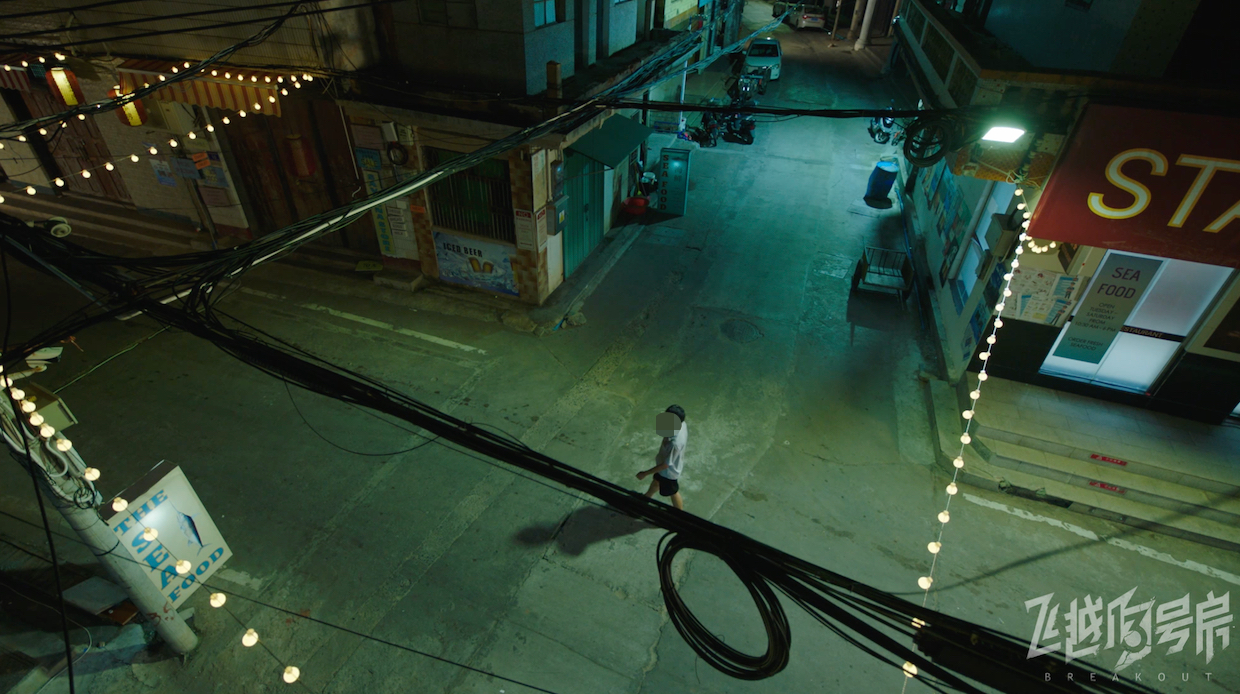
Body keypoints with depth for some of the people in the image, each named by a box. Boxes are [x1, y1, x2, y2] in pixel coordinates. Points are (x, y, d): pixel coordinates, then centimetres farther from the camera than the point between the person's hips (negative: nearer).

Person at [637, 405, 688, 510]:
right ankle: (647, 497, 63)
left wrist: (645, 473, -22)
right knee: (656, 480, 33)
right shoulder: (682, 424, -23)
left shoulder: (675, 443, -46)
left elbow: (666, 465, -31)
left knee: (673, 493, 22)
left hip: (669, 471, -7)